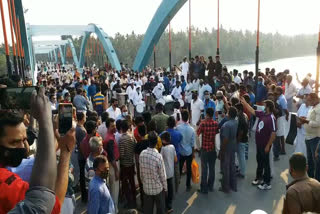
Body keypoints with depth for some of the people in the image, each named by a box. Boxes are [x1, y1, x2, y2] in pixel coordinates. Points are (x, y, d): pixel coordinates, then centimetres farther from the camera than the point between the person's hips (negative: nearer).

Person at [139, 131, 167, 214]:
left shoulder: (142, 154, -12)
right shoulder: (158, 156, -25)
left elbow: (141, 172, 0)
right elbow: (162, 175, -14)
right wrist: (165, 187, 2)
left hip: (146, 187, 4)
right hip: (158, 188, -4)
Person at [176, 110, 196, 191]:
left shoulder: (178, 128, -17)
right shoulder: (192, 129, -14)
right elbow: (193, 143, -6)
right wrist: (193, 152, 7)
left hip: (180, 152, 0)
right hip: (189, 152, 0)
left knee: (179, 168, 16)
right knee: (189, 169, 12)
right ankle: (188, 185, 23)